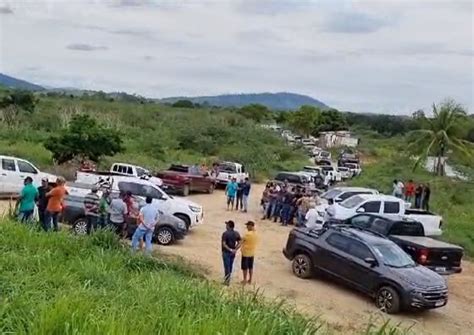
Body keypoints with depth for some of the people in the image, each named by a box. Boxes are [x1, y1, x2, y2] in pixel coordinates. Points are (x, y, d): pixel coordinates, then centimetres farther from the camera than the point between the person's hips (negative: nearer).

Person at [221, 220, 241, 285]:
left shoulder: (225, 233, -17)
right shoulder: (237, 233, 0)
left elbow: (223, 244, -22)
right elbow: (239, 243, -1)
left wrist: (230, 250, -18)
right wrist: (235, 250, -6)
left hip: (226, 252, -6)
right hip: (233, 253, 6)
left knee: (227, 266, 3)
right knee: (230, 266, 18)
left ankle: (227, 281, 9)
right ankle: (228, 278, 31)